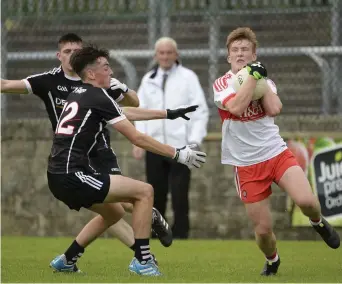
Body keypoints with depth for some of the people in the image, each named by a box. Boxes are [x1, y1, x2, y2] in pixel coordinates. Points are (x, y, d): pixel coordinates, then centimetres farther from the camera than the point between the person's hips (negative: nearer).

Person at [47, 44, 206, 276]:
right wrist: (177, 154, -3)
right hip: (72, 176, -10)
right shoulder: (99, 98, -9)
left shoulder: (78, 95, 18)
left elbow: (127, 114, 27)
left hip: (59, 177, 10)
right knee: (144, 191, -6)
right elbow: (137, 138, -9)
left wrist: (169, 114, 30)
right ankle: (142, 260, -4)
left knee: (114, 213, 26)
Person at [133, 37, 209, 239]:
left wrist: (195, 141, -11)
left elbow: (201, 111, -2)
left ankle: (180, 236, 1)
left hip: (180, 146, -3)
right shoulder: (148, 80, 12)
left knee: (180, 196, -5)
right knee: (156, 195, 6)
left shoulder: (188, 78, 0)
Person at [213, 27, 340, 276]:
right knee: (263, 229, -2)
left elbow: (274, 109, -13)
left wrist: (262, 79, -10)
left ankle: (318, 223, 12)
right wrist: (252, 76, -19)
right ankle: (272, 260, 32)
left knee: (306, 201, -24)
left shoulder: (265, 81, 8)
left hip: (277, 153, 1)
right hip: (247, 165, -1)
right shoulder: (222, 84, -1)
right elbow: (235, 107, -23)